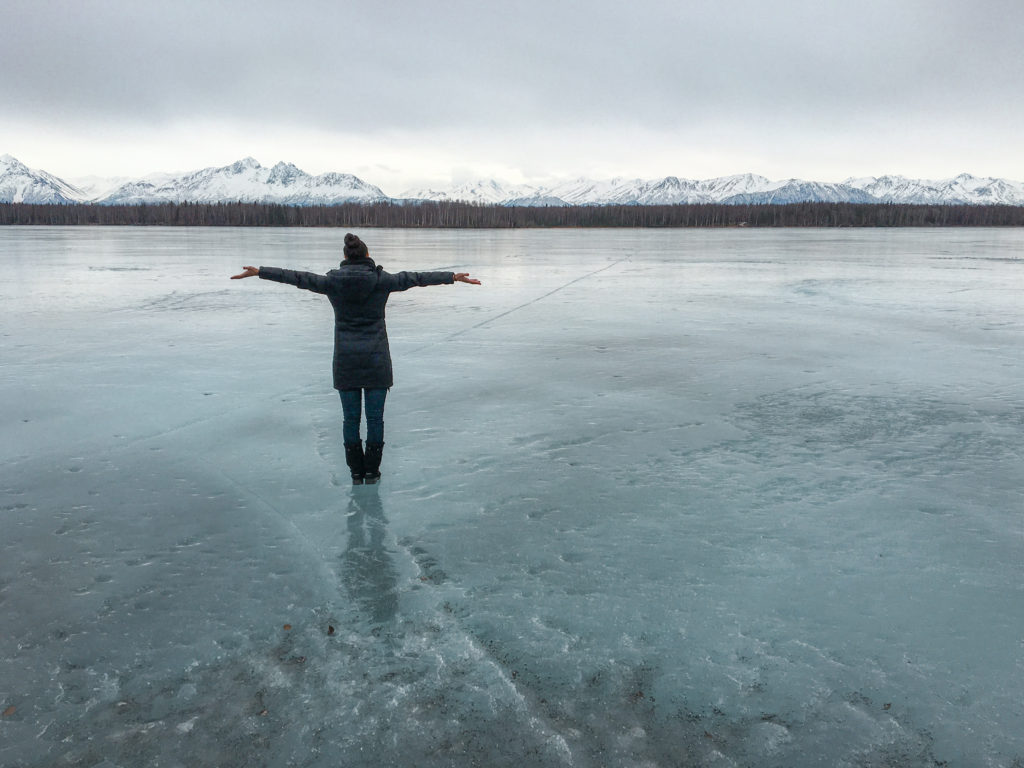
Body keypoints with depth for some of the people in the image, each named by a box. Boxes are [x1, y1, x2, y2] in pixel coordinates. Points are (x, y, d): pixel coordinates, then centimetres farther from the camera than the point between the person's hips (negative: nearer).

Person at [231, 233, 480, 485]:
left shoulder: (332, 281, -2)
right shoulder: (381, 280, -6)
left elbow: (297, 277, 5)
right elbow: (416, 278, -2)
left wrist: (258, 272, 15)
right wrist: (454, 277, 5)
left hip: (345, 360, 1)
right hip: (376, 359, -1)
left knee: (351, 417, 9)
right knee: (375, 417, 7)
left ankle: (356, 472, 16)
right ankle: (371, 471, 14)